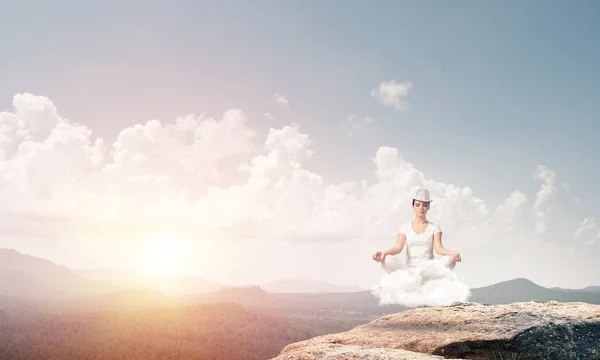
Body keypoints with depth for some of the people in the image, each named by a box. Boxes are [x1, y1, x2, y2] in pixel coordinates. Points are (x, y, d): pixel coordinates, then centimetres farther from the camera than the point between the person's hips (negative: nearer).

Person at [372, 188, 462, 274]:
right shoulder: (405, 227, 11)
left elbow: (438, 248, -5)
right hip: (408, 267, 0)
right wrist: (384, 252, -27)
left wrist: (452, 253, -29)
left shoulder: (434, 227, 10)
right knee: (387, 260, -29)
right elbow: (398, 247, -3)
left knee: (449, 260, -30)